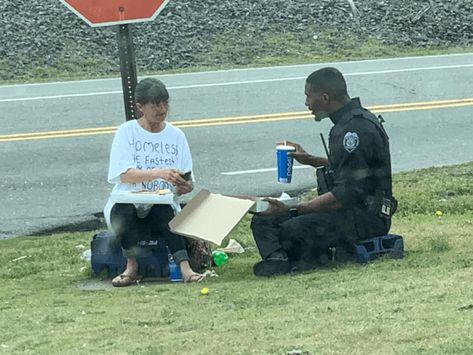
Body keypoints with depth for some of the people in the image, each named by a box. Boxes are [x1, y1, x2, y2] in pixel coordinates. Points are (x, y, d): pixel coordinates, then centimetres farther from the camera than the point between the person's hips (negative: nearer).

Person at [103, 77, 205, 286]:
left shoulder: (176, 136, 11)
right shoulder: (127, 132, 1)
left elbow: (187, 182, 9)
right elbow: (124, 175, -14)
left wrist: (185, 187, -17)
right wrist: (159, 173, -30)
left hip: (162, 204, 2)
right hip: (128, 201, -1)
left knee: (164, 211, -34)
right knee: (123, 211, -37)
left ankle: (184, 267, -42)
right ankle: (132, 267, -25)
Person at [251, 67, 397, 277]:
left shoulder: (357, 129, -20)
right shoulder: (348, 123, 12)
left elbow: (347, 193, -25)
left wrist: (292, 210, -25)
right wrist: (309, 160, 23)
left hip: (366, 217, -10)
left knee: (293, 229, -30)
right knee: (263, 221, 3)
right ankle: (277, 259, -19)